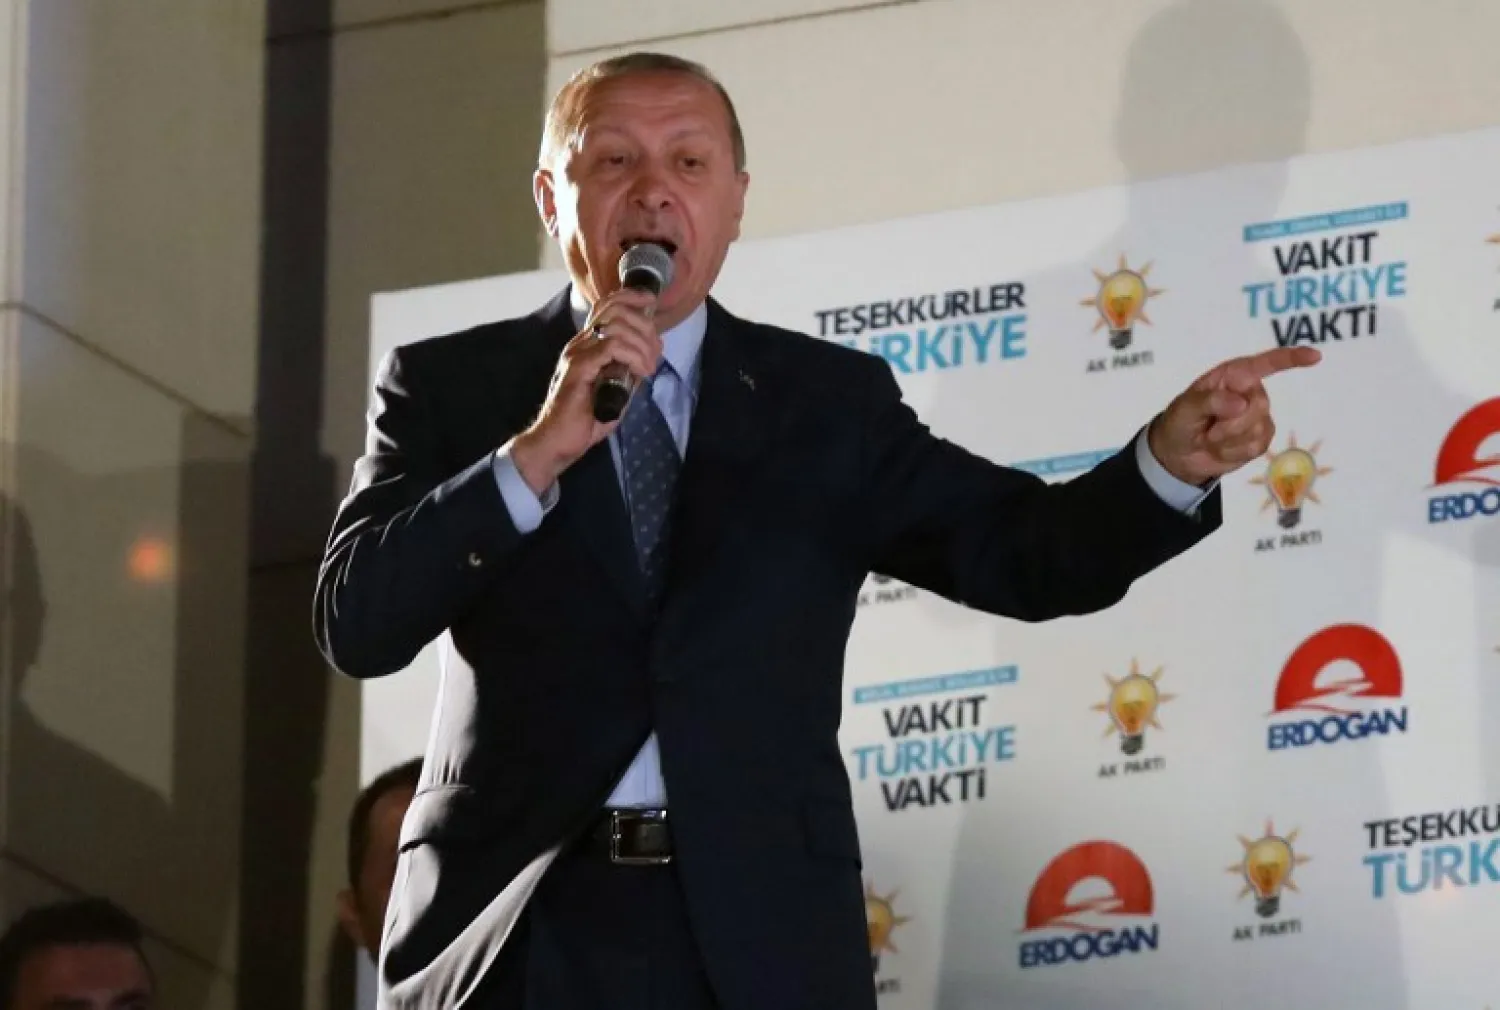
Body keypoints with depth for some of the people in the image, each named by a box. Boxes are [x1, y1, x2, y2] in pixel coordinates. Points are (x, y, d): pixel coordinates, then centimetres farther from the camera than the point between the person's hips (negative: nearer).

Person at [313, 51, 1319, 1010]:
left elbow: (1023, 545, 0)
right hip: (512, 925, -1)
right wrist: (537, 451, -17)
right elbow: (357, 623, -5)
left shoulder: (828, 402, 9)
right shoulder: (446, 387, 6)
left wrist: (1174, 456, -20)